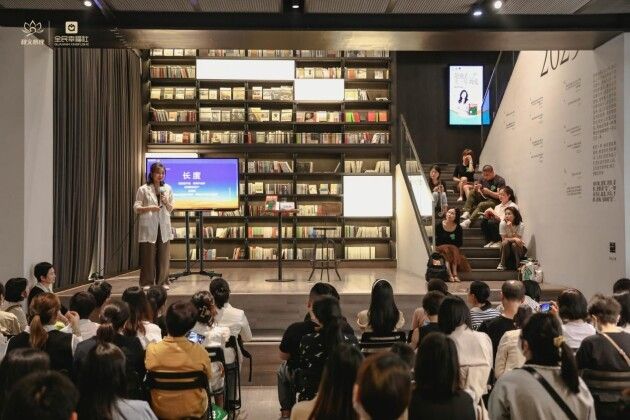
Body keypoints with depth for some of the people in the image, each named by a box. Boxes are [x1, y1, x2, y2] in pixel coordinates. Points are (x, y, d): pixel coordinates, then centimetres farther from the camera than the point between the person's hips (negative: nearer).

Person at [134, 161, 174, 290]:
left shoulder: (168, 189, 8)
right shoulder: (143, 189, -1)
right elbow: (136, 208, -3)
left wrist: (166, 203, -8)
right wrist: (149, 208, -18)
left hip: (163, 226, 3)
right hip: (149, 226, -3)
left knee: (164, 255, 3)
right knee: (148, 255, -1)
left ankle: (163, 282, 13)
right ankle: (147, 282, 9)